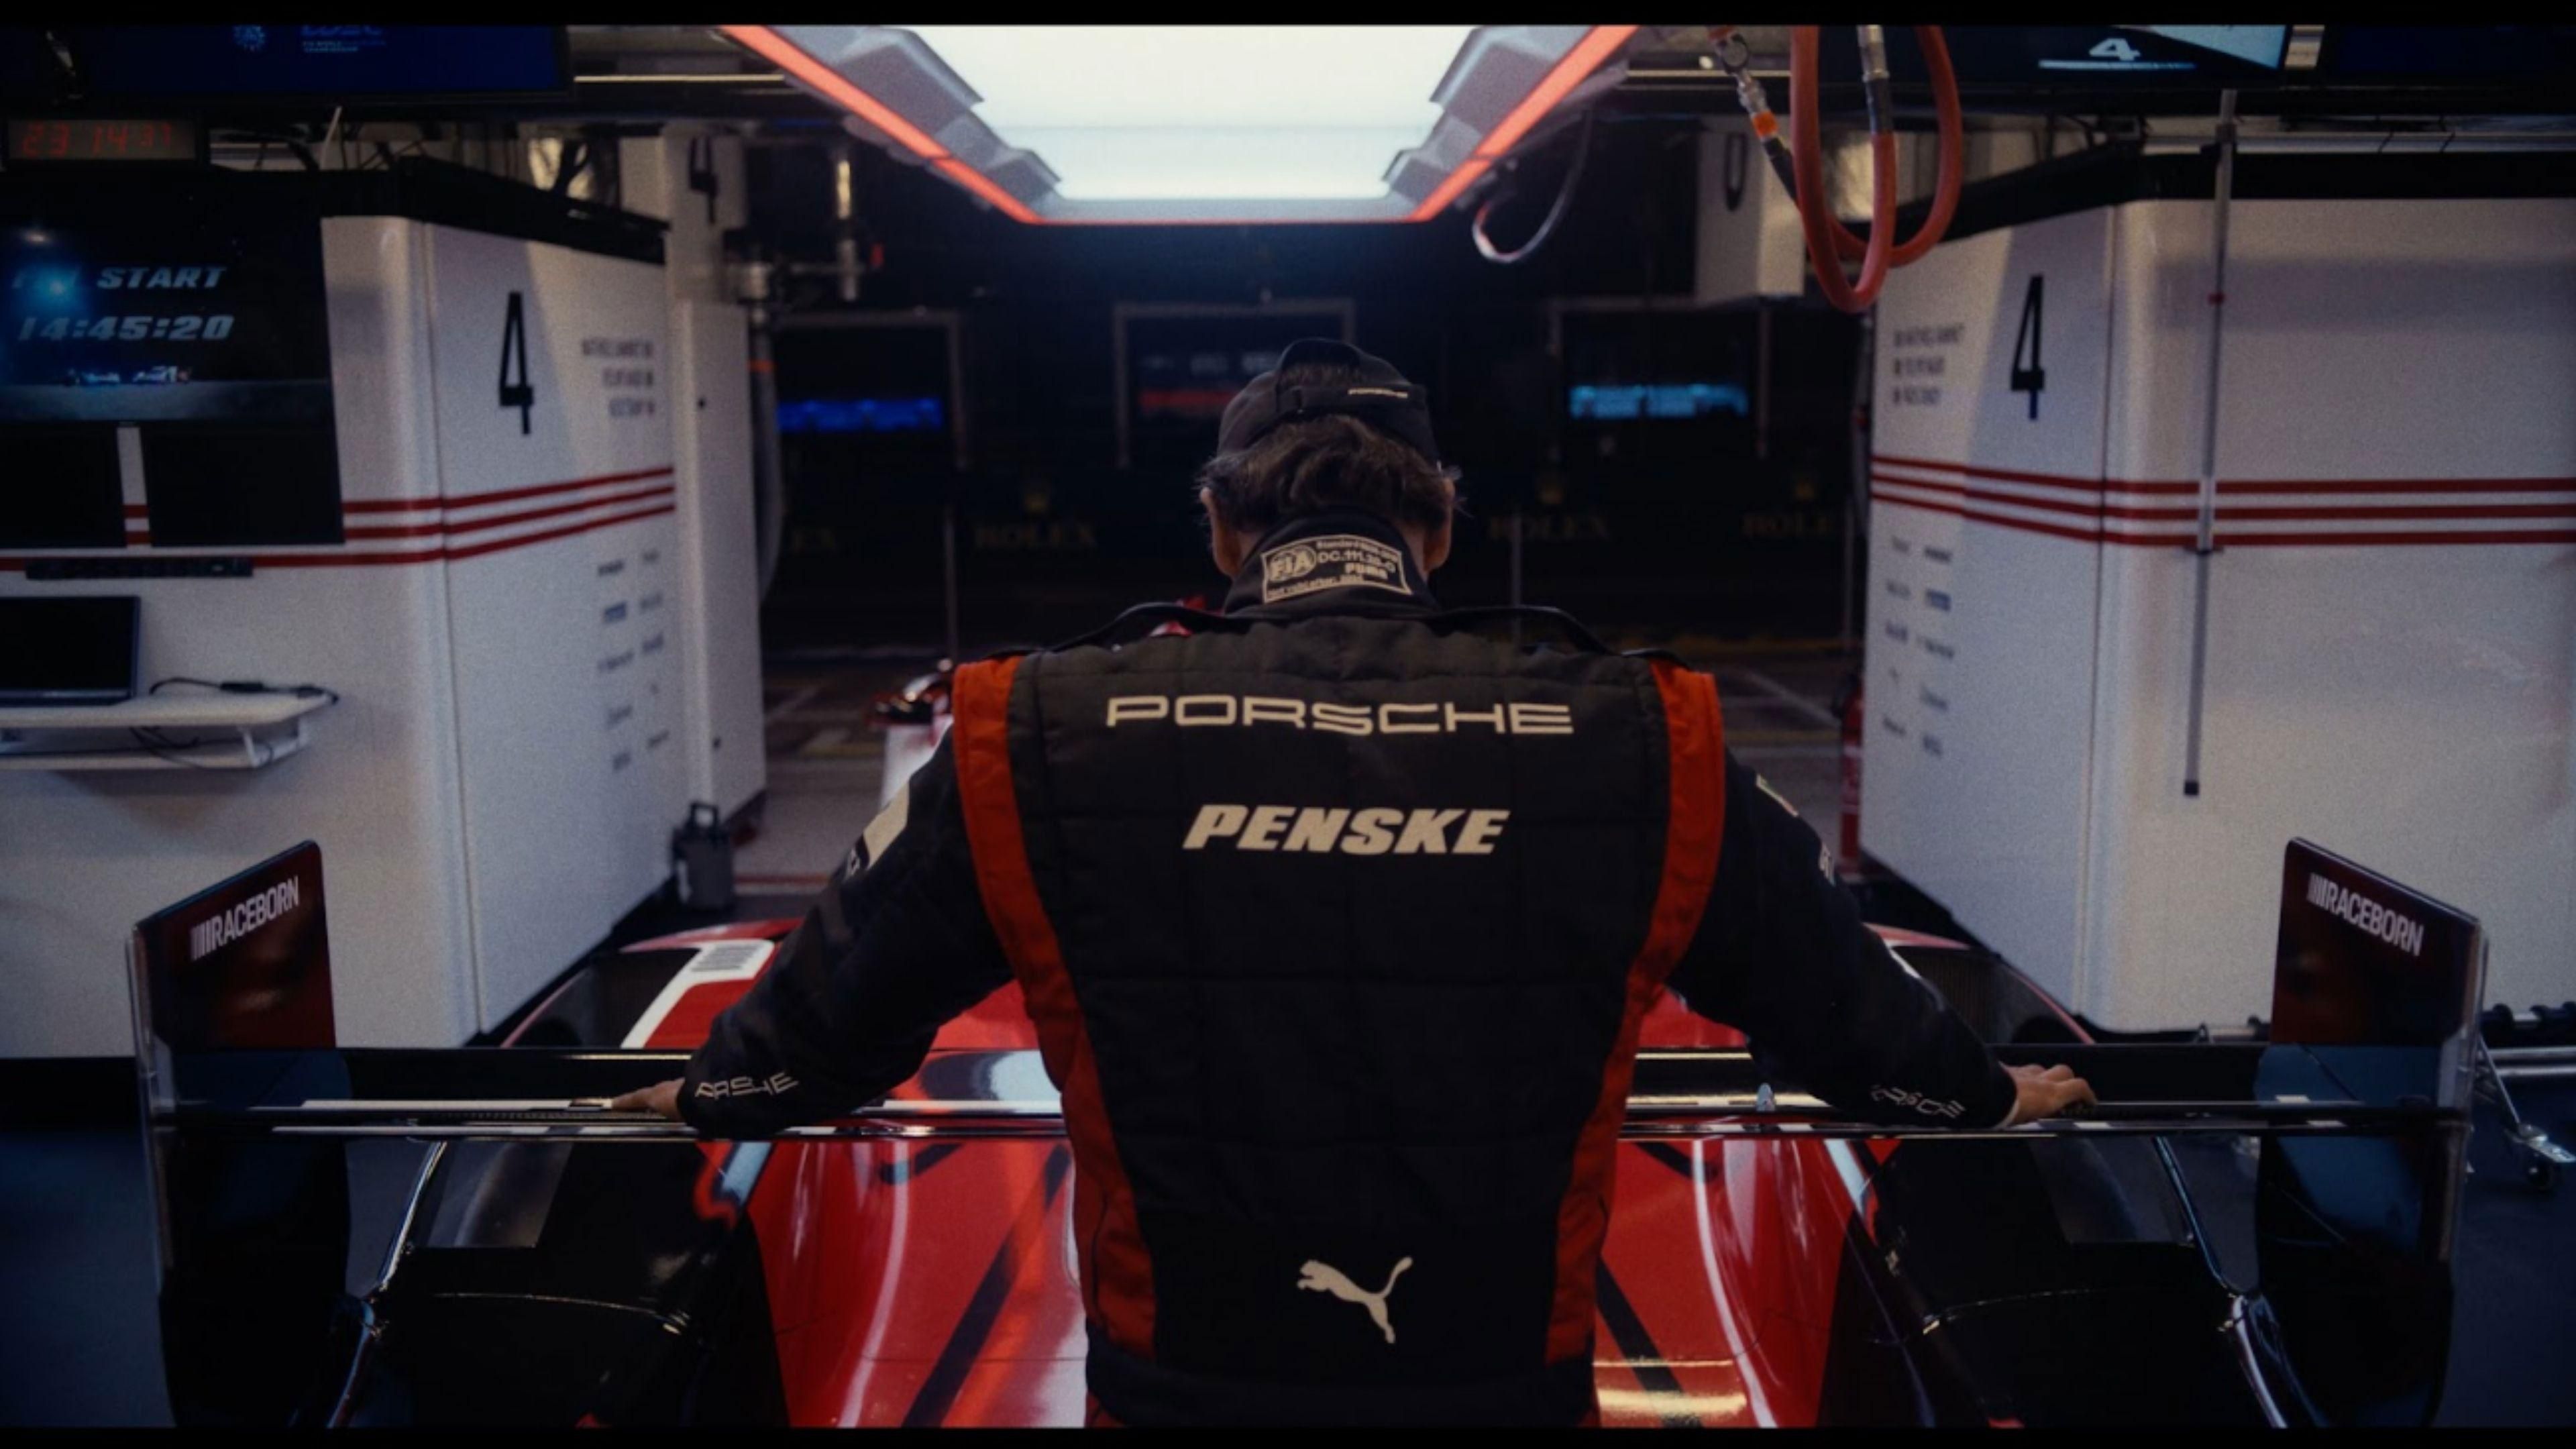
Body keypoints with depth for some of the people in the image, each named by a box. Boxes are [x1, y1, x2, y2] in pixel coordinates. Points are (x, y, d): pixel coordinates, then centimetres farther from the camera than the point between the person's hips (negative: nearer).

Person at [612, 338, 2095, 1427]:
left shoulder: (1034, 744, -9)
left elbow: (843, 985, 5)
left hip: (1178, 1382, 0)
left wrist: (716, 1094, 27)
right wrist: (1987, 1095, 27)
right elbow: (1842, 994, 6)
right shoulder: (1646, 749, -8)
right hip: (1514, 1377, 1)